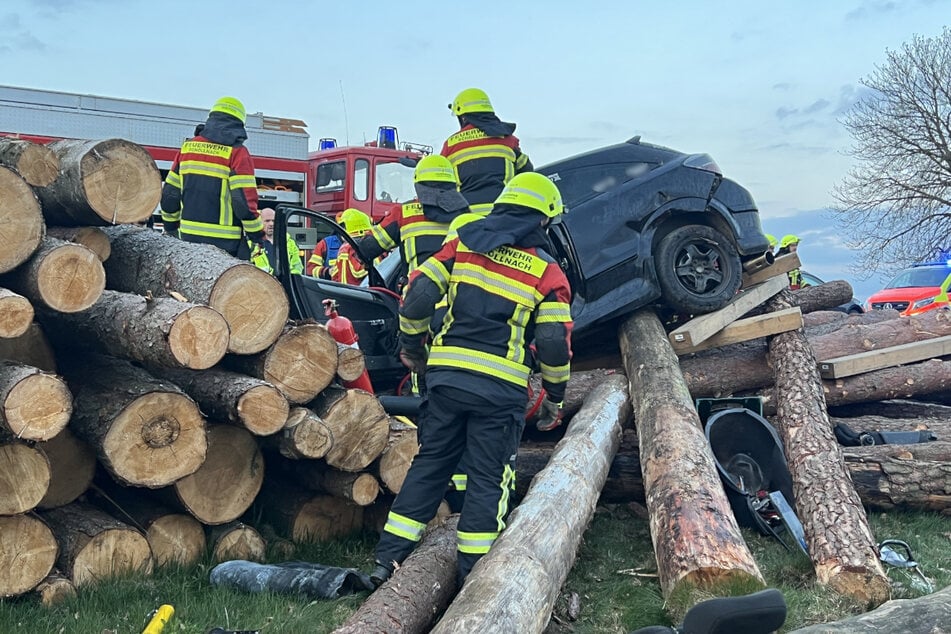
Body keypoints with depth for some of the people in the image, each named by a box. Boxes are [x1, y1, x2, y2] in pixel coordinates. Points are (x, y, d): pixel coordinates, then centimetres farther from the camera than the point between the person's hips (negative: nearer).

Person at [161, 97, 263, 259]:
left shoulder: (188, 146, 9)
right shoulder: (237, 153, -9)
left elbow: (169, 193, 12)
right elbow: (245, 201, -14)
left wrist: (171, 227, 25)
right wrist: (258, 236, -2)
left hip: (188, 237, 6)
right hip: (225, 243, -6)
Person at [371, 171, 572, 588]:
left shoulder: (461, 245, 7)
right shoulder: (547, 271, 0)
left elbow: (416, 297, 1)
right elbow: (554, 343, -4)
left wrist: (411, 346, 15)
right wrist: (555, 395, 10)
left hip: (445, 375, 3)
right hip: (502, 388, -3)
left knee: (429, 463, 14)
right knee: (488, 478, 8)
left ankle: (389, 557, 15)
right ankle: (472, 572, 12)